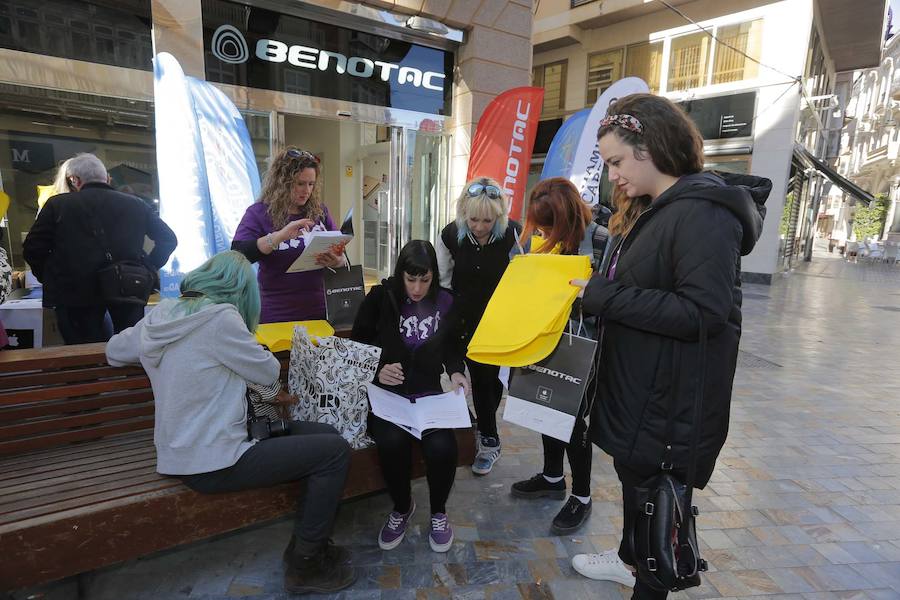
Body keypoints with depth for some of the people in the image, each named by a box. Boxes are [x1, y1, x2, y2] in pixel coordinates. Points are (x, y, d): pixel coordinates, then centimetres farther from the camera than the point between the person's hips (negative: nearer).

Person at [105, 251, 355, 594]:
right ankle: (305, 566, 7)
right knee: (335, 451, -7)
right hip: (212, 464, -9)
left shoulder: (162, 314, 5)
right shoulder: (219, 318, -19)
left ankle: (307, 544, 21)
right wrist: (244, 345, 10)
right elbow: (269, 372, -9)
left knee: (324, 434, 10)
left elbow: (114, 352, 22)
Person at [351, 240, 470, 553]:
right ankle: (401, 507, 3)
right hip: (387, 395, -1)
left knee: (442, 446, -26)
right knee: (392, 442, -31)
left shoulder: (445, 301, 3)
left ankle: (438, 511, 8)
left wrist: (456, 372, -3)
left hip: (429, 395, 2)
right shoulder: (379, 298, -5)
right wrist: (377, 371, -18)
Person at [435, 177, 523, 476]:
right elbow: (443, 281, 1)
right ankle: (489, 440, 24)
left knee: (492, 376, 3)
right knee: (479, 377, 5)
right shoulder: (450, 235, -11)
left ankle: (486, 437, 26)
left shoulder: (513, 234, -17)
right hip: (466, 320, 2)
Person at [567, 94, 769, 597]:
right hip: (637, 382, 10)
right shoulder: (649, 210, 9)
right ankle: (629, 559, 49)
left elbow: (704, 314, -28)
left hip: (673, 397, -9)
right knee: (632, 473, 25)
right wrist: (594, 287, 2)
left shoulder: (703, 212, -21)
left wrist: (605, 297, -26)